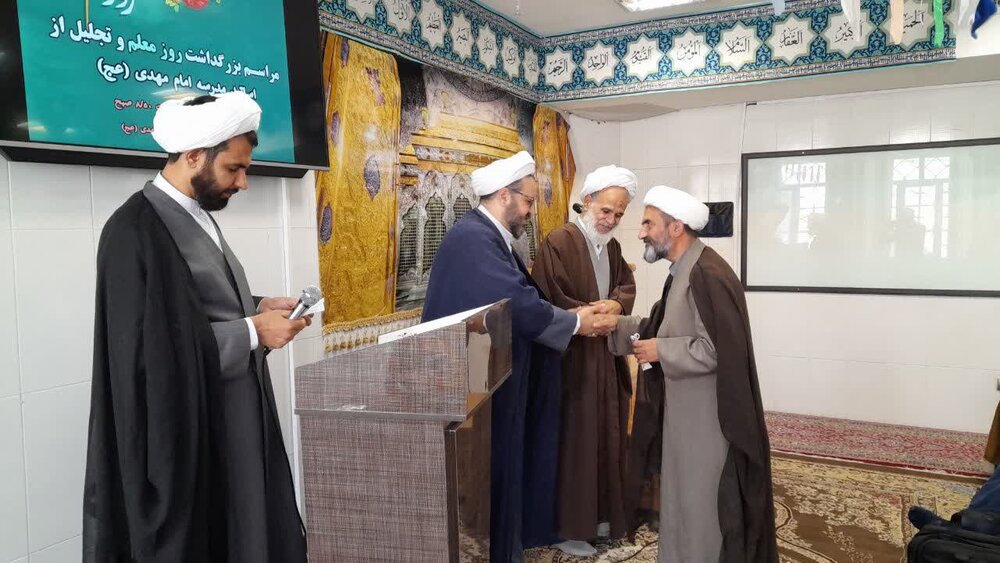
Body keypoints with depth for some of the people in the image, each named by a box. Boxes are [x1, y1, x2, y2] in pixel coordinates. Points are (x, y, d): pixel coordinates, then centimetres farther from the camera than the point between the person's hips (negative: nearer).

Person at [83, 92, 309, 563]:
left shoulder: (198, 217, 9)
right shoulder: (136, 231, -20)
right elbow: (156, 347, -23)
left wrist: (258, 308, 1)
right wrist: (253, 331, -18)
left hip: (233, 418, 9)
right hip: (186, 432, -8)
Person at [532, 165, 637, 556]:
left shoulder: (612, 246, 10)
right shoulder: (558, 242, -14)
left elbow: (627, 286, 12)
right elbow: (547, 302, -18)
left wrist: (615, 304, -10)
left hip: (608, 357, 8)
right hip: (572, 359, -8)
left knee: (607, 437, 15)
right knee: (573, 440, 0)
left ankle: (602, 514, 31)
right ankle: (569, 527, 14)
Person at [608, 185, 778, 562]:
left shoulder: (706, 275, -23)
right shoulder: (683, 271, 9)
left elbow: (716, 349, -27)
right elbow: (669, 328, 14)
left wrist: (659, 350, -17)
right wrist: (611, 324, 6)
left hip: (706, 416, -10)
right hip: (684, 409, 10)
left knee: (702, 502, 5)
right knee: (684, 497, 20)